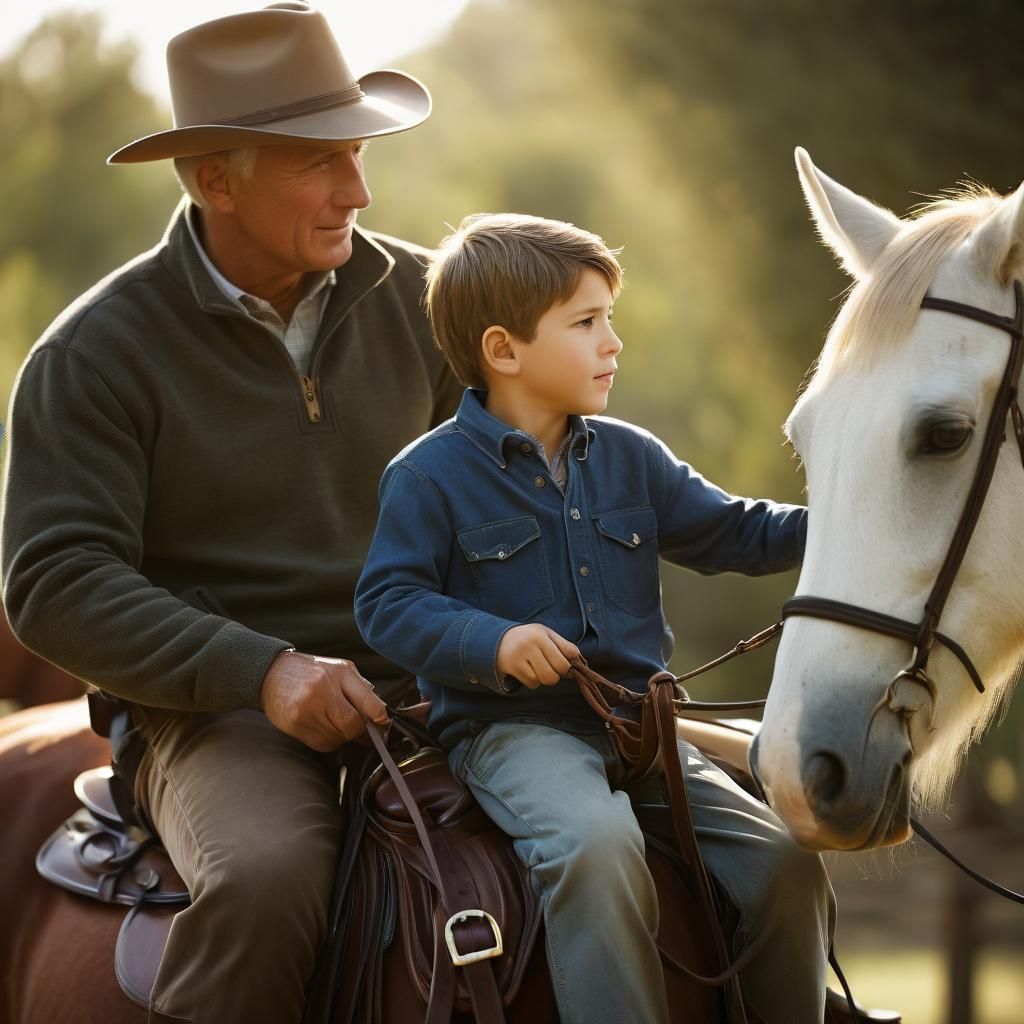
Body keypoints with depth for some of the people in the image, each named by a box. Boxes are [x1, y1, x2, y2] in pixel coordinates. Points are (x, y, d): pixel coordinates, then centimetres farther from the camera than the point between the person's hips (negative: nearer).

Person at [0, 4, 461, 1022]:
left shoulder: (417, 299, 9)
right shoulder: (95, 354, -3)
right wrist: (262, 670, -22)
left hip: (430, 688, 4)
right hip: (227, 712, -4)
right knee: (269, 875, -36)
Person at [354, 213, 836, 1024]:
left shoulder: (630, 459, 14)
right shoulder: (431, 475, -3)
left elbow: (733, 534, 18)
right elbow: (387, 602, -6)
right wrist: (491, 642, -21)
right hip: (511, 726, -5)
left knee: (783, 862, -8)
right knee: (598, 842, -36)